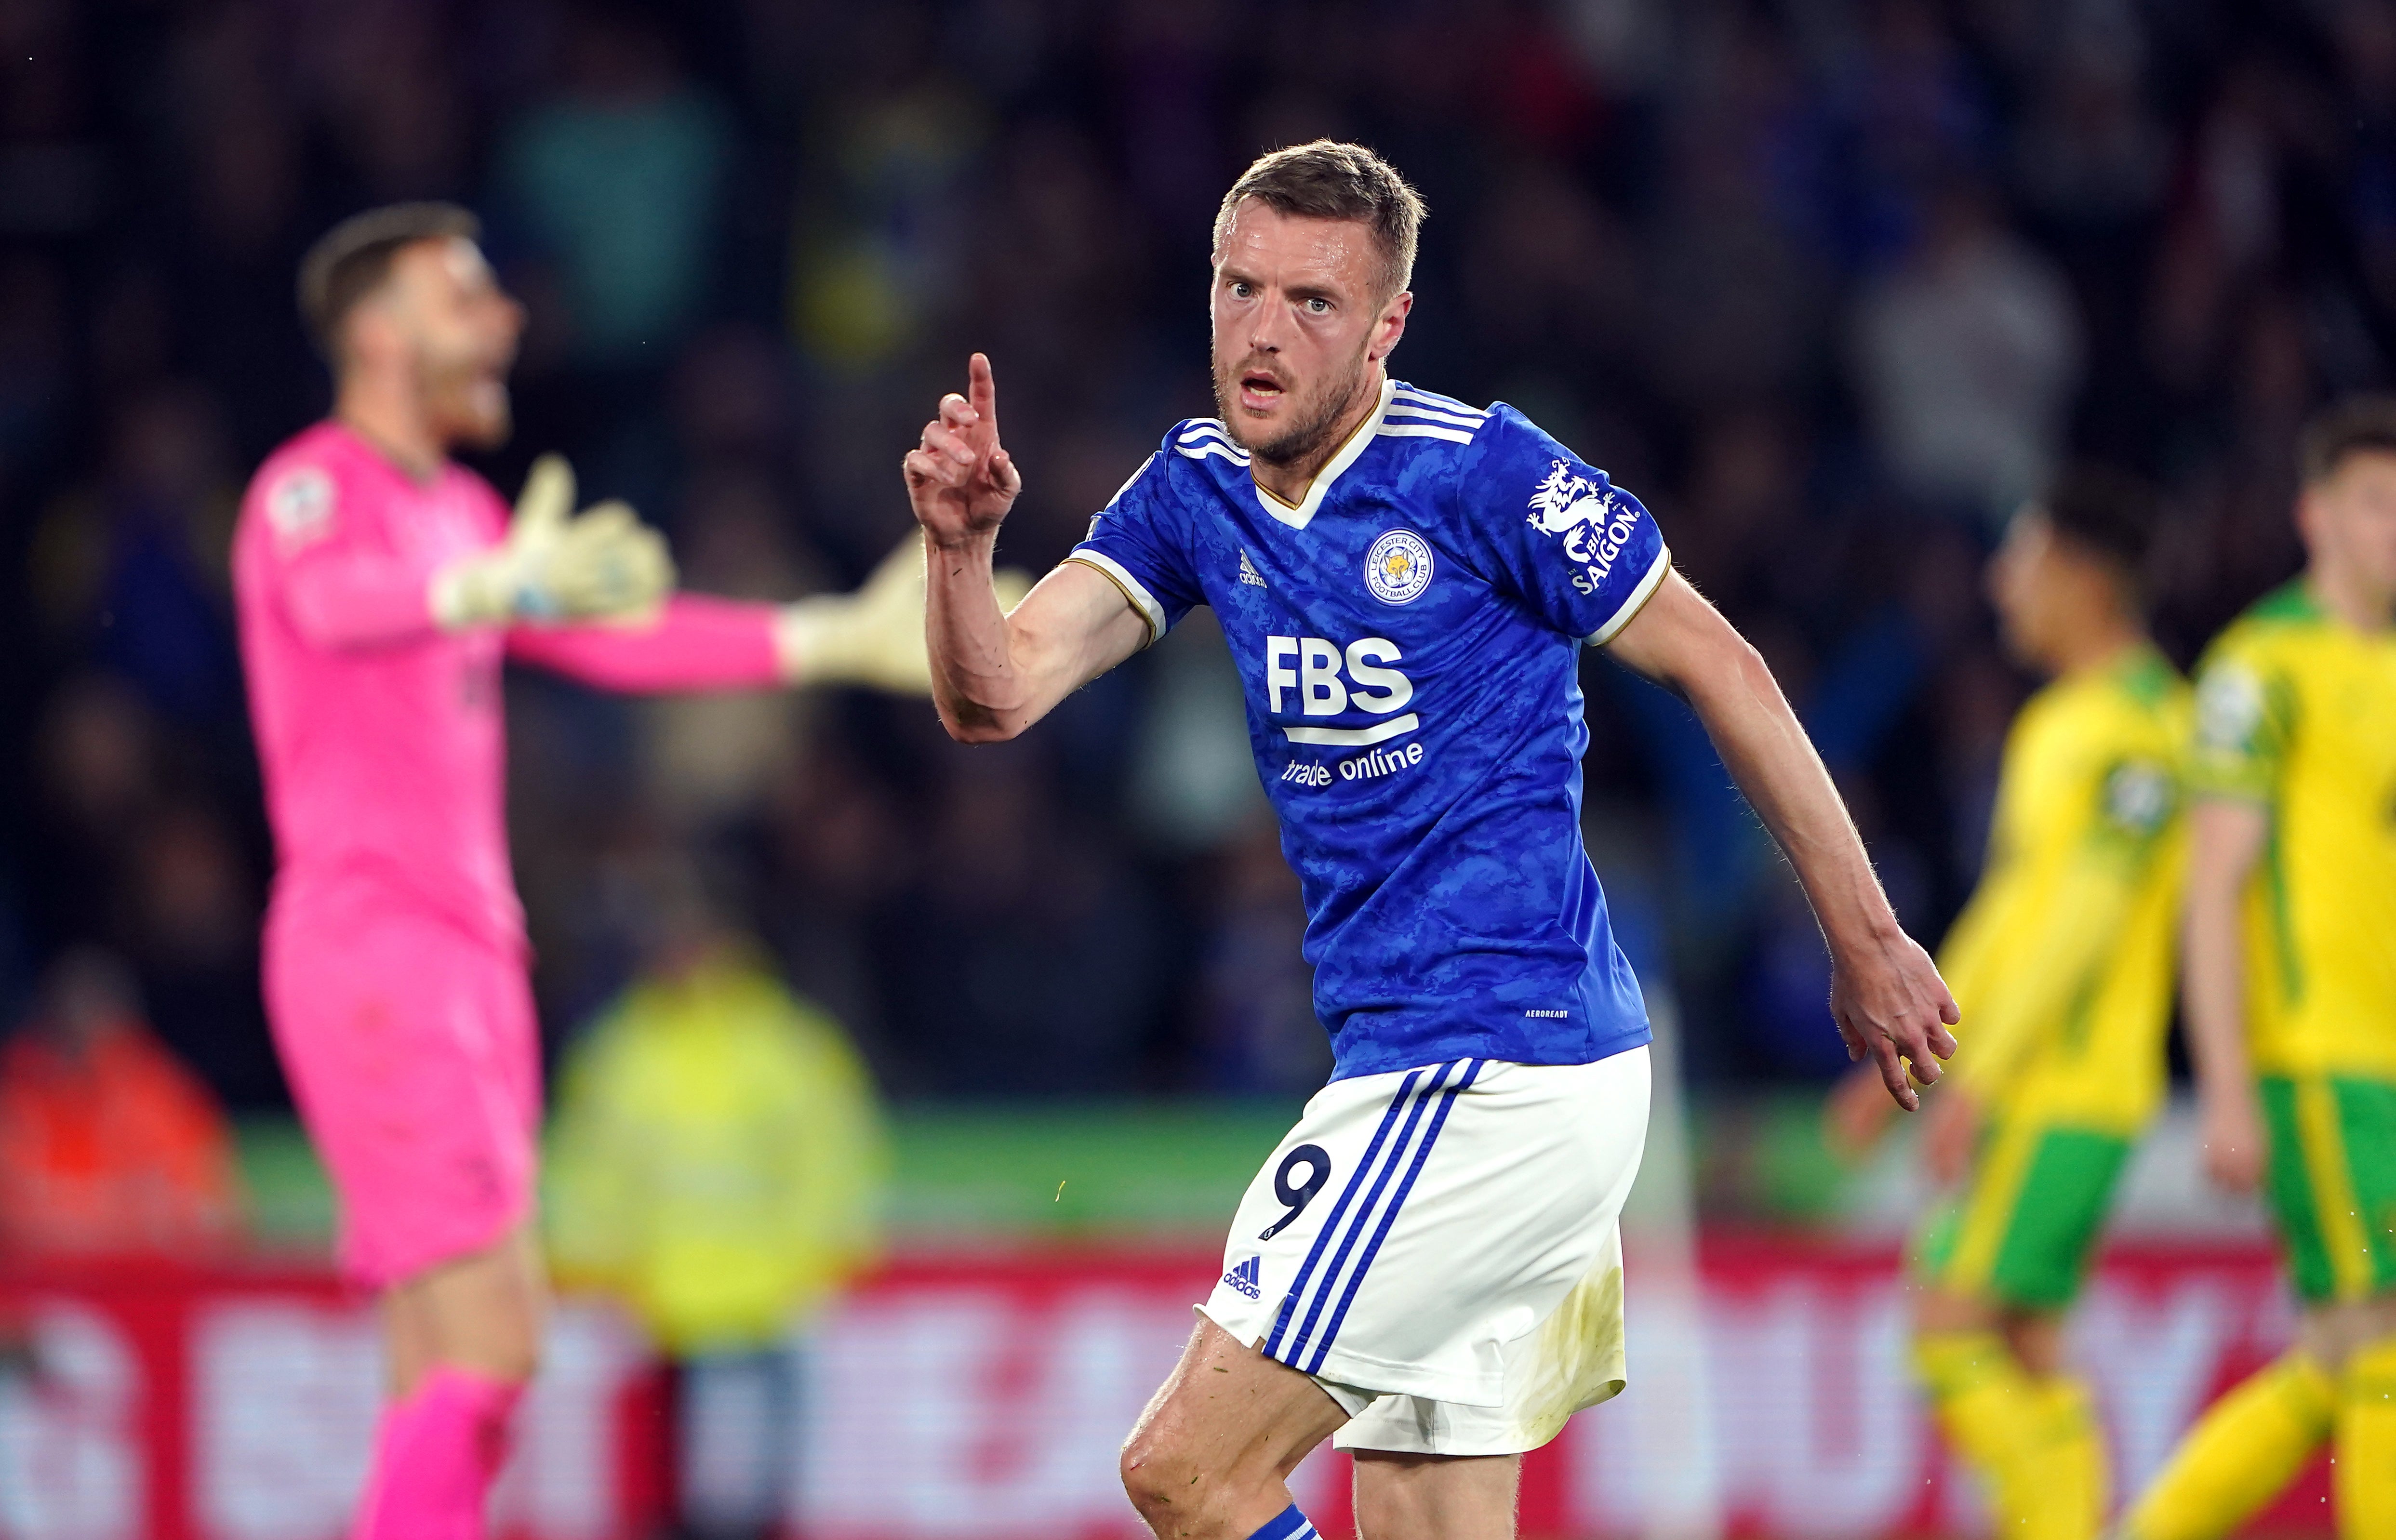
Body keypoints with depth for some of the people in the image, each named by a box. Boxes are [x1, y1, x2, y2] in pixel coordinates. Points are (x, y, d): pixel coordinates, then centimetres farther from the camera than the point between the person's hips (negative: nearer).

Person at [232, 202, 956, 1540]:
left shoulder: (461, 514, 20)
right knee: (487, 1346, -16)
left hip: (471, 955, 9)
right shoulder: (314, 492, -9)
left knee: (456, 1374, 6)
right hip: (371, 960, -9)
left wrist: (841, 639, 28)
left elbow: (616, 641, 30)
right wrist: (509, 586, -54)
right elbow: (339, 604, -33)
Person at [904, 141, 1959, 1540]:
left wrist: (1868, 945, 0)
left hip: (1502, 1064, -8)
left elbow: (1718, 668, -4)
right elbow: (995, 695, 0)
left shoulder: (1478, 472, -12)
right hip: (1407, 1064, 8)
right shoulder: (1197, 493, 8)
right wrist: (962, 544, -21)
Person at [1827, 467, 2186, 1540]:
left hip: (2064, 1091, -10)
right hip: (2025, 1092, 10)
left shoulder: (2135, 726, -13)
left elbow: (2087, 917, -20)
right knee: (2022, 1350, 6)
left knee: (1953, 1332, -13)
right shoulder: (2061, 720, 18)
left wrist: (1980, 1079, -22)